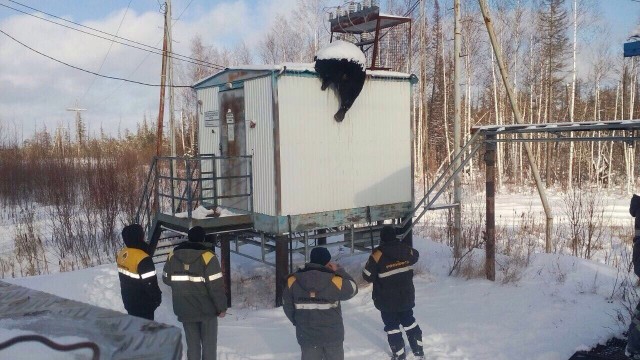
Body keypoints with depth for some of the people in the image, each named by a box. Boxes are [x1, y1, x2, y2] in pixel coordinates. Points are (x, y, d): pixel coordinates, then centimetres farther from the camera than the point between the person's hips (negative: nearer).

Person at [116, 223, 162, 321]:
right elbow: (150, 283, -23)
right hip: (143, 304, -7)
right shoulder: (143, 259, -29)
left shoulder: (121, 254, -3)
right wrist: (157, 298, -8)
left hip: (128, 300, 7)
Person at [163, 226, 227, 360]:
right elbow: (216, 285, -18)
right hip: (206, 309, -4)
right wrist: (221, 307, -7)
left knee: (192, 343, 14)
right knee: (209, 343, 8)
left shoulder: (173, 255, 0)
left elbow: (166, 278, 13)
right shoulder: (207, 256, -16)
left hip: (184, 308, 4)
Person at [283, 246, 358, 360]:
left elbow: (287, 305, 3)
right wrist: (339, 271, 3)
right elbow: (352, 289, 0)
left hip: (306, 335, 2)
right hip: (332, 334, -2)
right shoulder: (334, 281, -17)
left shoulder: (293, 281, -7)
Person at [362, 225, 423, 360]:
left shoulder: (378, 253, -21)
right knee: (409, 321, 23)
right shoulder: (406, 249, -6)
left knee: (392, 326, 11)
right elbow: (415, 256, 18)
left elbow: (368, 276, -16)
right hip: (406, 295, 5)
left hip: (387, 299, -5)